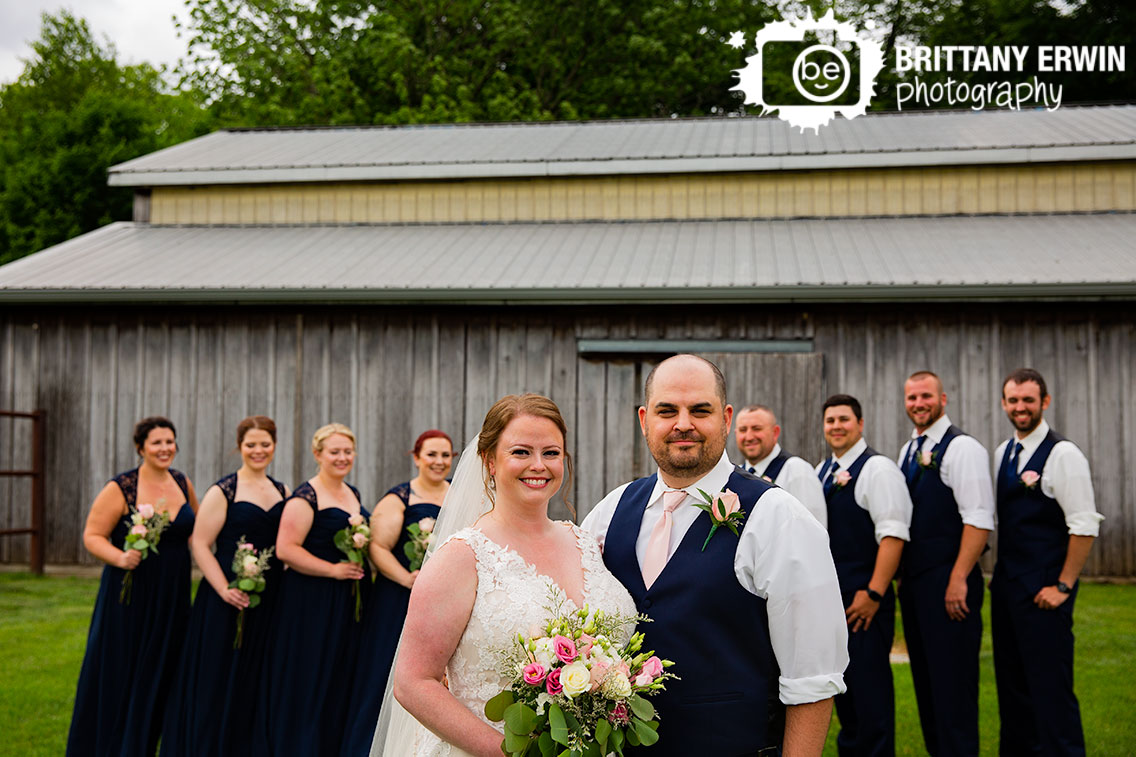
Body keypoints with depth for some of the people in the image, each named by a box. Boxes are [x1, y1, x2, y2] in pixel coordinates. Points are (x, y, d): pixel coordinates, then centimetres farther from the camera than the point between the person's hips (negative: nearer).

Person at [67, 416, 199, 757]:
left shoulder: (182, 484, 4)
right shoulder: (120, 489, -11)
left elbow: (197, 529, 20)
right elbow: (92, 535, -9)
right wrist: (120, 558, -26)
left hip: (173, 596, 5)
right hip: (130, 594, -5)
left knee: (160, 675, 11)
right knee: (118, 676, 3)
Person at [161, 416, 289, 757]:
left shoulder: (282, 492, 10)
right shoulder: (222, 492, -6)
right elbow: (199, 544, -10)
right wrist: (225, 590, -19)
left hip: (272, 600, 5)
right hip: (232, 598, -5)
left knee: (259, 682, 12)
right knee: (220, 679, 1)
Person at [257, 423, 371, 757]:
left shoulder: (353, 494, 14)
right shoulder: (306, 497, -11)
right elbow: (285, 549, -18)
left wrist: (365, 567, 8)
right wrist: (333, 569, -19)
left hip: (350, 602, 8)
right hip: (312, 602, -7)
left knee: (342, 682, 12)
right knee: (309, 682, -1)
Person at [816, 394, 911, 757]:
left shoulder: (877, 468, -10)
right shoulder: (821, 472, 14)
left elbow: (892, 535, -18)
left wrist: (874, 593, -22)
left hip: (863, 599, -8)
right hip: (829, 597, 8)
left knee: (869, 684, -4)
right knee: (840, 683, 16)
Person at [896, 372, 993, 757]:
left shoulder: (962, 447, -10)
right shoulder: (908, 451, 15)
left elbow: (979, 519, -17)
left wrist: (958, 579, -21)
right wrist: (902, 573, 15)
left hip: (948, 580, -8)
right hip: (913, 578, 8)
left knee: (952, 680, -4)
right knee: (925, 677, 14)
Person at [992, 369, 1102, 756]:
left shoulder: (1062, 454, -12)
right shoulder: (1002, 453, 11)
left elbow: (1085, 527, -15)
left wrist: (1063, 586, -15)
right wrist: (1000, 576, 12)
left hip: (1044, 589, -7)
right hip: (1006, 585, 8)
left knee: (1050, 687, -5)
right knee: (1011, 682, 15)